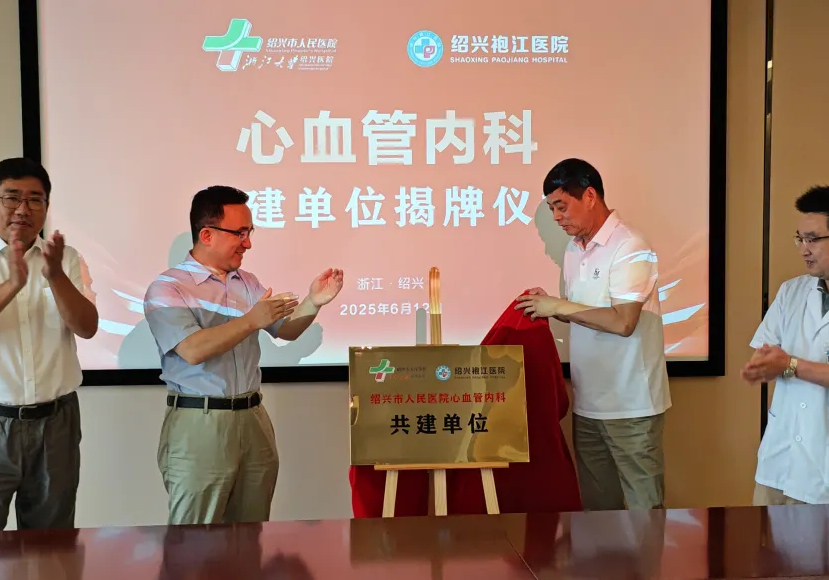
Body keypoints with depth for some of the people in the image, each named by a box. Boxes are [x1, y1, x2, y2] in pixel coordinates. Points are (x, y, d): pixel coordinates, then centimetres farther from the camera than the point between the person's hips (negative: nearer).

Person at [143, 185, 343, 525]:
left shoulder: (248, 284, 13)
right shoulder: (167, 289, -6)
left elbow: (287, 331, 13)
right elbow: (193, 350, -19)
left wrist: (312, 303, -6)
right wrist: (252, 320, -19)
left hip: (253, 418, 6)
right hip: (200, 424, -5)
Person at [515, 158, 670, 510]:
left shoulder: (630, 249, -14)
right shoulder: (574, 250, 11)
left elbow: (622, 322, -23)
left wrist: (559, 305, -16)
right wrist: (551, 309, 0)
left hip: (631, 405, -7)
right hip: (588, 403, 8)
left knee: (644, 505, 3)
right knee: (596, 506, 15)